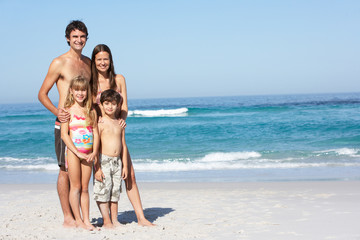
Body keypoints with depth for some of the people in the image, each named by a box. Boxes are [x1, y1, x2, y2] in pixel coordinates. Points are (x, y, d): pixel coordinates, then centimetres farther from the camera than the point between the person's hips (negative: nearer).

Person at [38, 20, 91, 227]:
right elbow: (42, 94, -3)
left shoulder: (88, 62, 14)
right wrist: (57, 111, -19)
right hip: (65, 123, -6)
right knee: (66, 170, -3)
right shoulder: (59, 63, -4)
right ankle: (68, 217, 3)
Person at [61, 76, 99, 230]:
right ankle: (78, 219, 9)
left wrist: (94, 152, -7)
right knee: (75, 186, 1)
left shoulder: (91, 111, 8)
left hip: (88, 153, 4)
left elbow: (96, 133, 6)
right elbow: (64, 135, -8)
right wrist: (78, 153, -13)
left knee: (85, 187, 8)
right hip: (73, 151, -3)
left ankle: (86, 220, 12)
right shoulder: (68, 110, -3)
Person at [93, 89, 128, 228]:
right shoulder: (100, 123, -6)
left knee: (115, 192, 10)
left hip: (117, 161, 6)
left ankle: (114, 220, 18)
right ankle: (107, 222, 3)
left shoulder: (119, 124, 11)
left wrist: (125, 166, 12)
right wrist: (97, 167, -16)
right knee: (103, 191, -4)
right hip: (103, 161, -5)